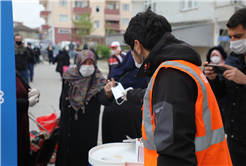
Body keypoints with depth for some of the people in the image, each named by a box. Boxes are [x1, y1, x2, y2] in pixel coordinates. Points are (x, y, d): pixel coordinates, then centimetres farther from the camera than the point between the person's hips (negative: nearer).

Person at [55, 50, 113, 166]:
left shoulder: (98, 81, -12)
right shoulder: (69, 76, -3)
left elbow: (103, 99, -29)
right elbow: (63, 98, 10)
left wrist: (108, 94, -51)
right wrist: (63, 113, 16)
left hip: (87, 126, -3)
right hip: (68, 124, 3)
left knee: (84, 152, 5)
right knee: (67, 149, 15)